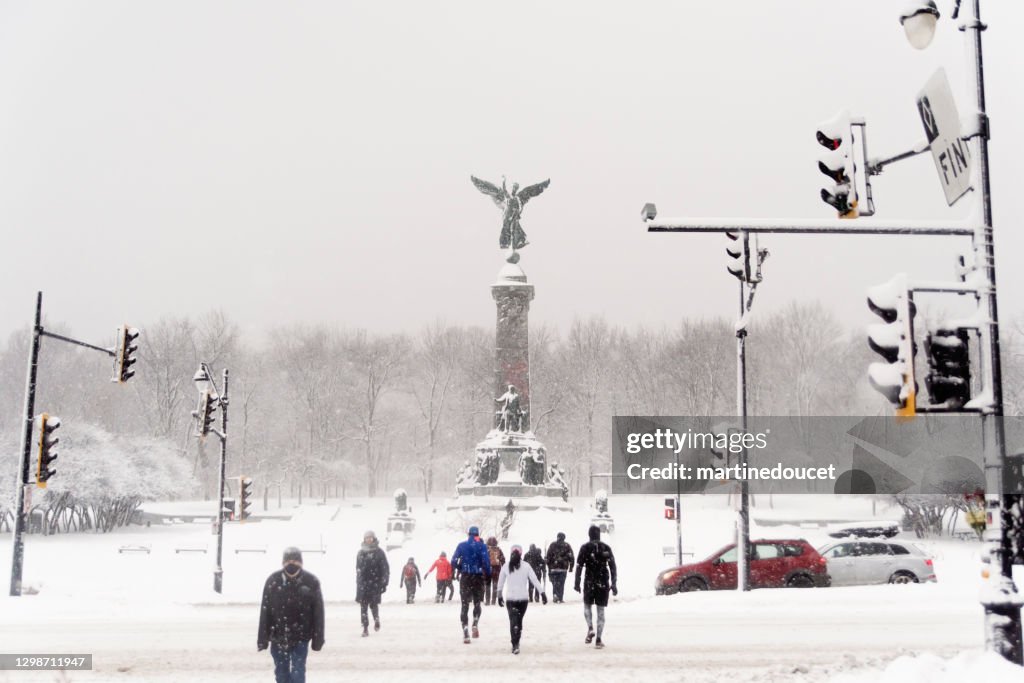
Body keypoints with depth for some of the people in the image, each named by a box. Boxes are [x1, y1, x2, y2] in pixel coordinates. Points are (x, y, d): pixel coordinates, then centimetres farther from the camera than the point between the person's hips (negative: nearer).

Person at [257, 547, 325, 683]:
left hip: (300, 636, -2)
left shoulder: (311, 582, -10)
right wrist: (262, 639, -2)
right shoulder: (273, 581, -7)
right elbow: (265, 612, -3)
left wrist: (317, 640, -4)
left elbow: (318, 613, -5)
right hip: (278, 636, 2)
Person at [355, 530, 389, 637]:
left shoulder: (379, 552, -2)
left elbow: (386, 569, -2)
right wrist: (358, 582, 16)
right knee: (363, 606, -1)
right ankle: (365, 628, 3)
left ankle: (377, 619, 28)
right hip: (363, 583, 3)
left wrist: (384, 583, -8)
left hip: (375, 583, -3)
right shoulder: (360, 552, 10)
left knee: (373, 604, -2)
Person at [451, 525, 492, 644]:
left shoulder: (462, 545, 2)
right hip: (478, 577, -1)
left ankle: (465, 632, -5)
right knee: (477, 603, 17)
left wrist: (457, 571, 14)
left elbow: (454, 561, -2)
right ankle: (475, 625, -6)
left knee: (465, 605, 6)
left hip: (465, 577, 1)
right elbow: (486, 561, -11)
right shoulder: (482, 546, -3)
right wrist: (488, 575, -1)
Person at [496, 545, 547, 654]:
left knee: (513, 621, -4)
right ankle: (516, 643, 24)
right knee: (519, 620, 16)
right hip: (523, 598, 1)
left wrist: (499, 596, 20)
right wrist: (542, 593, -1)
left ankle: (515, 645, -19)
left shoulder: (506, 567, -1)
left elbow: (500, 583, 8)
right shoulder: (526, 566, -3)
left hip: (511, 599, -1)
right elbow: (535, 580, -4)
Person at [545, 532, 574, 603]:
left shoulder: (552, 545, 5)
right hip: (563, 568, 0)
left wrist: (549, 567, 9)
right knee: (561, 583, 5)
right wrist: (571, 567, 7)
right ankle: (560, 598, 1)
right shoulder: (567, 546, 4)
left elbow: (548, 557, 3)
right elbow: (571, 557, 1)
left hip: (553, 568, 0)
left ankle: (555, 595, -12)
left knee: (554, 583, 8)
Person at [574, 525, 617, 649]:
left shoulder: (585, 548, -3)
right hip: (604, 583, 1)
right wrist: (613, 584, 6)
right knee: (601, 611, 6)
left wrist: (577, 583, 0)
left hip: (589, 583, -1)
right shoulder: (606, 548, 3)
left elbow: (579, 566, -6)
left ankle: (590, 628, -5)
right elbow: (612, 566, 1)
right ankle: (598, 640, 3)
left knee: (587, 606, 19)